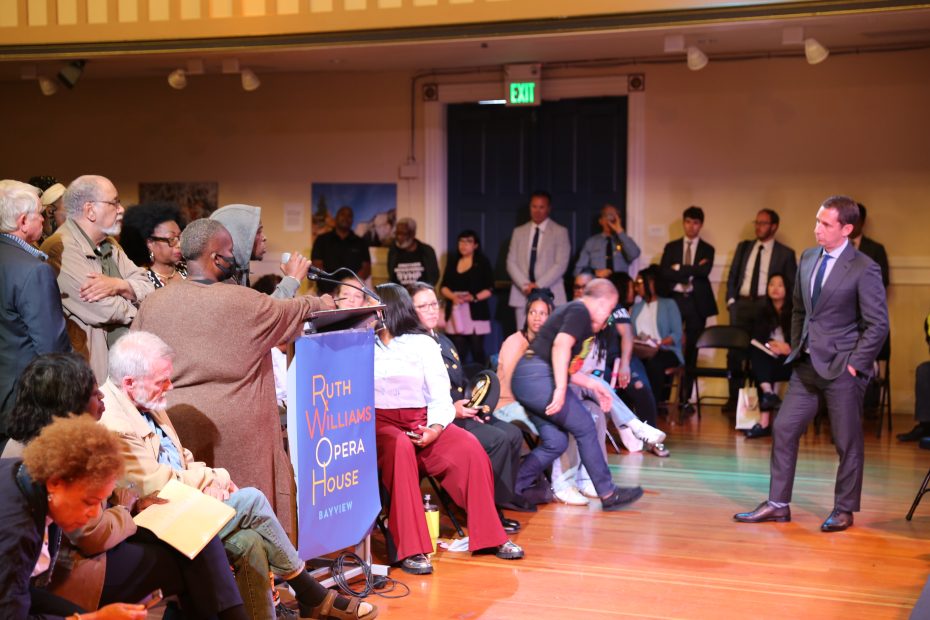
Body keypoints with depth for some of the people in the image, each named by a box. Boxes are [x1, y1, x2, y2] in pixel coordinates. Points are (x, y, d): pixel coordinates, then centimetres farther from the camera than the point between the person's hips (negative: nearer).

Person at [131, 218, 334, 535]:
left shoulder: (153, 303, 2)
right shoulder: (244, 302, -8)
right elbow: (292, 312, 11)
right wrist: (321, 303, 31)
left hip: (170, 424, 4)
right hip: (230, 428, -4)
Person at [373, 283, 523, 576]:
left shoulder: (423, 343, 12)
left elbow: (441, 395, 4)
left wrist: (435, 428, -14)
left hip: (421, 422, 2)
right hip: (381, 424, -1)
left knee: (469, 447, -24)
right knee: (400, 448, -36)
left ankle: (489, 536, -10)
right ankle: (410, 549, -38)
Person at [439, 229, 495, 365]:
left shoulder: (482, 262, 4)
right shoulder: (452, 262, 15)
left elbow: (490, 289, -1)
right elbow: (443, 287, 10)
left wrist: (474, 297, -16)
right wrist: (453, 297, -10)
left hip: (476, 313, -3)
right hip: (455, 313, 3)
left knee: (477, 352, -5)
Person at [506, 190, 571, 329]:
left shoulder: (560, 232, 5)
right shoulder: (519, 232, 15)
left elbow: (561, 264, -4)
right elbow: (511, 262, 8)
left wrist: (538, 285, -12)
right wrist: (524, 285, -8)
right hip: (522, 295, 3)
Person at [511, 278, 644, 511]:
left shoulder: (573, 311, 23)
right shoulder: (580, 311, -6)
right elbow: (561, 345, -23)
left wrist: (593, 384, 25)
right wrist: (561, 389, -27)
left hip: (524, 379, 10)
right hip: (538, 377, -10)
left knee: (555, 442, 11)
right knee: (585, 428, -1)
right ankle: (608, 493, 6)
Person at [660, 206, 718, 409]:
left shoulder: (707, 249, 8)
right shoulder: (671, 247, 9)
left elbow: (704, 272, -11)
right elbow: (664, 273, -6)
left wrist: (679, 269, -10)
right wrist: (692, 271, -11)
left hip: (697, 303, 0)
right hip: (674, 300, 0)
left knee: (691, 351, 4)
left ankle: (685, 398, 10)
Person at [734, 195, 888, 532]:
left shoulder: (864, 269, -12)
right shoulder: (808, 258, 7)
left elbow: (878, 324, -11)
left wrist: (854, 364, -13)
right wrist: (796, 348, 11)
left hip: (842, 368, -6)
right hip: (807, 365, 7)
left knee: (847, 442, 5)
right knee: (783, 429, 6)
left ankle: (843, 510, 20)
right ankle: (778, 504, 16)